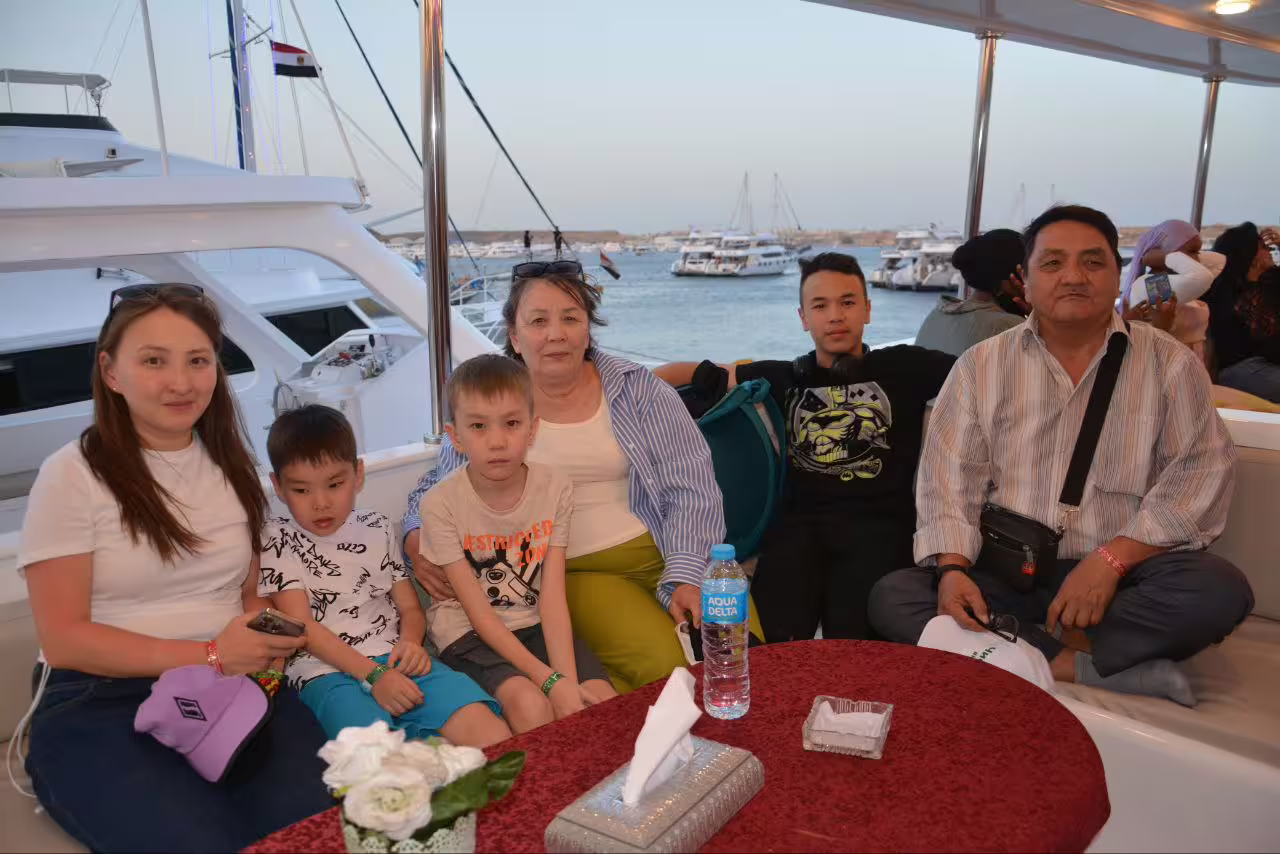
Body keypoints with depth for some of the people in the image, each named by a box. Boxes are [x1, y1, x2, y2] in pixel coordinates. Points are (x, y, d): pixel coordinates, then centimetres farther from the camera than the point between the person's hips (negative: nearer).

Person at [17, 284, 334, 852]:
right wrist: (210, 655, -15)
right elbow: (63, 637, -8)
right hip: (102, 705, -3)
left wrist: (267, 636, -6)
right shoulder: (73, 475, -5)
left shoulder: (231, 466, 11)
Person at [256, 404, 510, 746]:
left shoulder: (377, 528, 18)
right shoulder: (278, 540, 7)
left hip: (395, 661, 3)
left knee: (493, 736, -22)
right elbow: (301, 626, -3)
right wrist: (372, 675, -14)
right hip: (326, 673, -3)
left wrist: (411, 643, -7)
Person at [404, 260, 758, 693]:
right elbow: (436, 490, 15)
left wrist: (686, 576, -14)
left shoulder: (638, 389, 4)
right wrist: (417, 541, -7)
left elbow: (691, 484, -2)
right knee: (665, 664, -26)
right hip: (575, 573, -1)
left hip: (669, 555, 2)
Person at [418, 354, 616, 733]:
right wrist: (551, 680, -24)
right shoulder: (441, 504, -17)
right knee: (531, 705, -28)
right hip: (470, 633, -3)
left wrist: (569, 678, -25)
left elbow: (552, 596, -11)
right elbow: (479, 613, -16)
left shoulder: (555, 487, -9)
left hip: (536, 625, 3)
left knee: (603, 701, -18)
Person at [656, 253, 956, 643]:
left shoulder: (904, 367, 16)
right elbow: (702, 373, 22)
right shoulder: (784, 378, 19)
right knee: (771, 644, -26)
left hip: (879, 522, -1)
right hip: (800, 521, 1)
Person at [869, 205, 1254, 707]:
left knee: (1220, 590, -29)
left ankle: (1042, 655, -19)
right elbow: (950, 478, -1)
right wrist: (953, 568, -19)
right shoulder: (981, 366, 5)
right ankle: (1078, 667, -22)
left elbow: (1202, 471, -4)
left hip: (1121, 574, -1)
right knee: (891, 598, -23)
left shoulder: (1170, 364, 4)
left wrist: (1111, 559, -18)